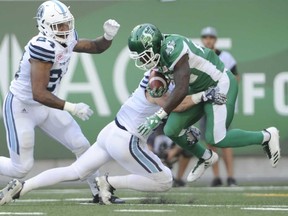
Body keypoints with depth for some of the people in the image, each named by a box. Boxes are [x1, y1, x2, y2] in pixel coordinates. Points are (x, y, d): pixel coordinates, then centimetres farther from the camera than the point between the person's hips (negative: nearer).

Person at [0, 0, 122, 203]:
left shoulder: (67, 39, -6)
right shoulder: (43, 47, -32)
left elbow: (96, 47, 12)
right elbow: (39, 94, -34)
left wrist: (108, 36, -10)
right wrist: (71, 108, -34)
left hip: (44, 105, 8)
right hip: (21, 108, -8)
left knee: (82, 147, 4)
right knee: (21, 168, -2)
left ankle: (100, 193, 16)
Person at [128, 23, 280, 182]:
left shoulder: (173, 49, -31)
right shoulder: (160, 49, -4)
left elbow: (181, 90, -31)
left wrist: (158, 116, -29)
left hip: (220, 85, -9)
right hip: (199, 90, 9)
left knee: (216, 139, -15)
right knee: (172, 130, 1)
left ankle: (266, 137, 5)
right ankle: (206, 158, 26)